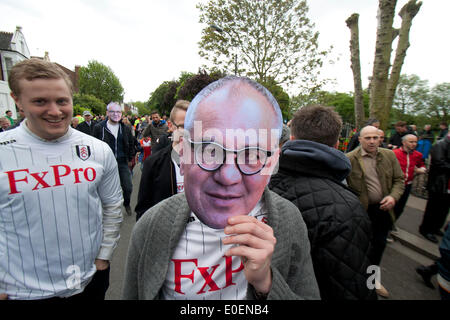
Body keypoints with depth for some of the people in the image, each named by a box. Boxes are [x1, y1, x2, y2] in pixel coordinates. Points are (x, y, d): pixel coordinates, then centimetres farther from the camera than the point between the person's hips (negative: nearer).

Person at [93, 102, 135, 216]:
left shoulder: (126, 128, 8)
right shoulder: (99, 127, -1)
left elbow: (131, 145, 16)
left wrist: (130, 159, 13)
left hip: (123, 163, 2)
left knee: (128, 187, 4)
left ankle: (126, 204, 32)